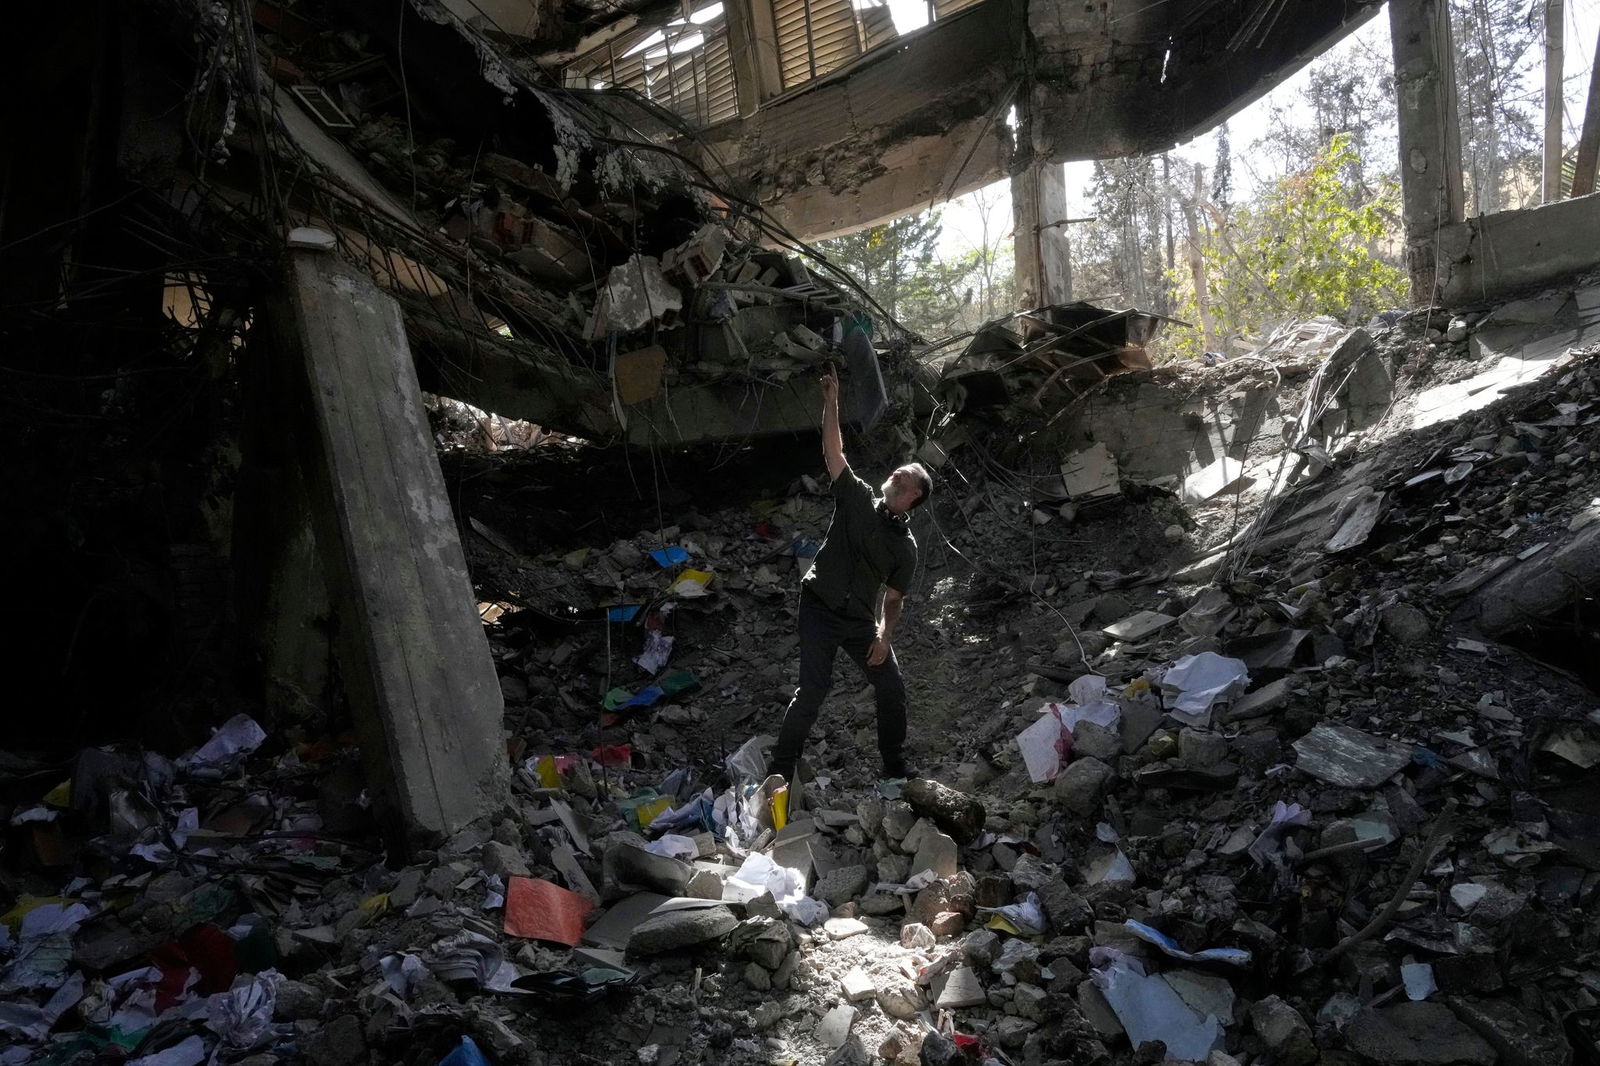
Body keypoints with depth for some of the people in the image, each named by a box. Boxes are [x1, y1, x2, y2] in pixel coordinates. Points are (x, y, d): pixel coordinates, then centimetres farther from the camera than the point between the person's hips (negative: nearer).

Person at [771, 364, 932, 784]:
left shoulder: (906, 547, 5)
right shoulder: (858, 499, -1)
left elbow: (894, 598, 7)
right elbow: (833, 452, -8)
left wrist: (885, 636, -9)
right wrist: (831, 403, -15)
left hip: (860, 621, 4)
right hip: (820, 609, -4)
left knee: (892, 686, 5)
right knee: (814, 688, -13)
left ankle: (894, 765, 26)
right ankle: (782, 769, -2)